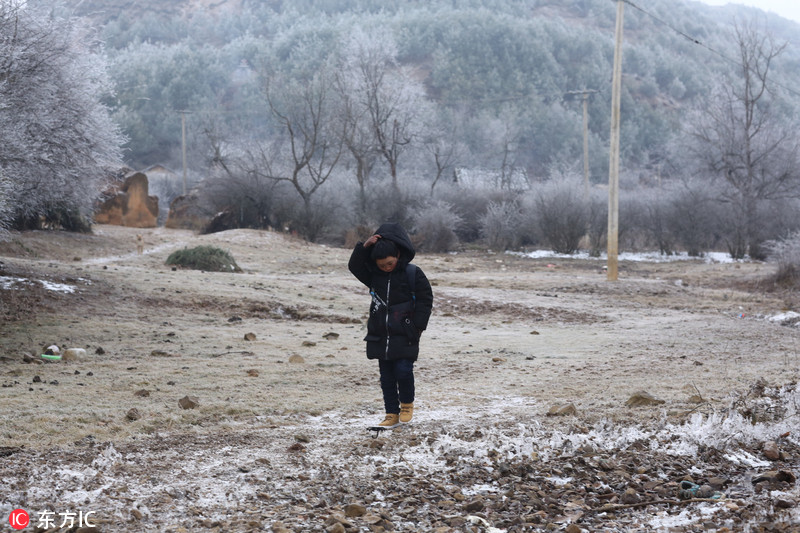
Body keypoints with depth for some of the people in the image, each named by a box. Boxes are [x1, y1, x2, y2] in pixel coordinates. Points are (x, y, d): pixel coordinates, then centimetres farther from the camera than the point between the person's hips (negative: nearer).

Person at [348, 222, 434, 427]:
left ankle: (407, 403, 15)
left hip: (404, 336, -4)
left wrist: (417, 326, -8)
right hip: (380, 335, 4)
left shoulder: (413, 274, -6)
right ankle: (392, 414, 14)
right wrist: (364, 247, -13)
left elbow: (425, 300, -3)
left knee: (403, 371, -11)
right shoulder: (373, 274, 6)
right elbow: (354, 266, -1)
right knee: (386, 376, 7)